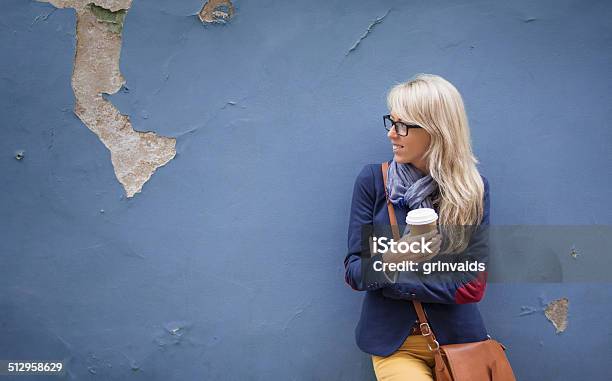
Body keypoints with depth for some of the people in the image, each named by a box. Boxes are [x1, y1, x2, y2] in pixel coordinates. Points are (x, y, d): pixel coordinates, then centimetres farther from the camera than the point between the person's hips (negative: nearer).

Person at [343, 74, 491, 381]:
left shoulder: (473, 188, -2)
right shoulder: (372, 180, -4)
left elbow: (472, 283, -8)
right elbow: (354, 271, -7)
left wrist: (385, 275, -14)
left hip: (459, 339, 1)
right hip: (394, 343, -1)